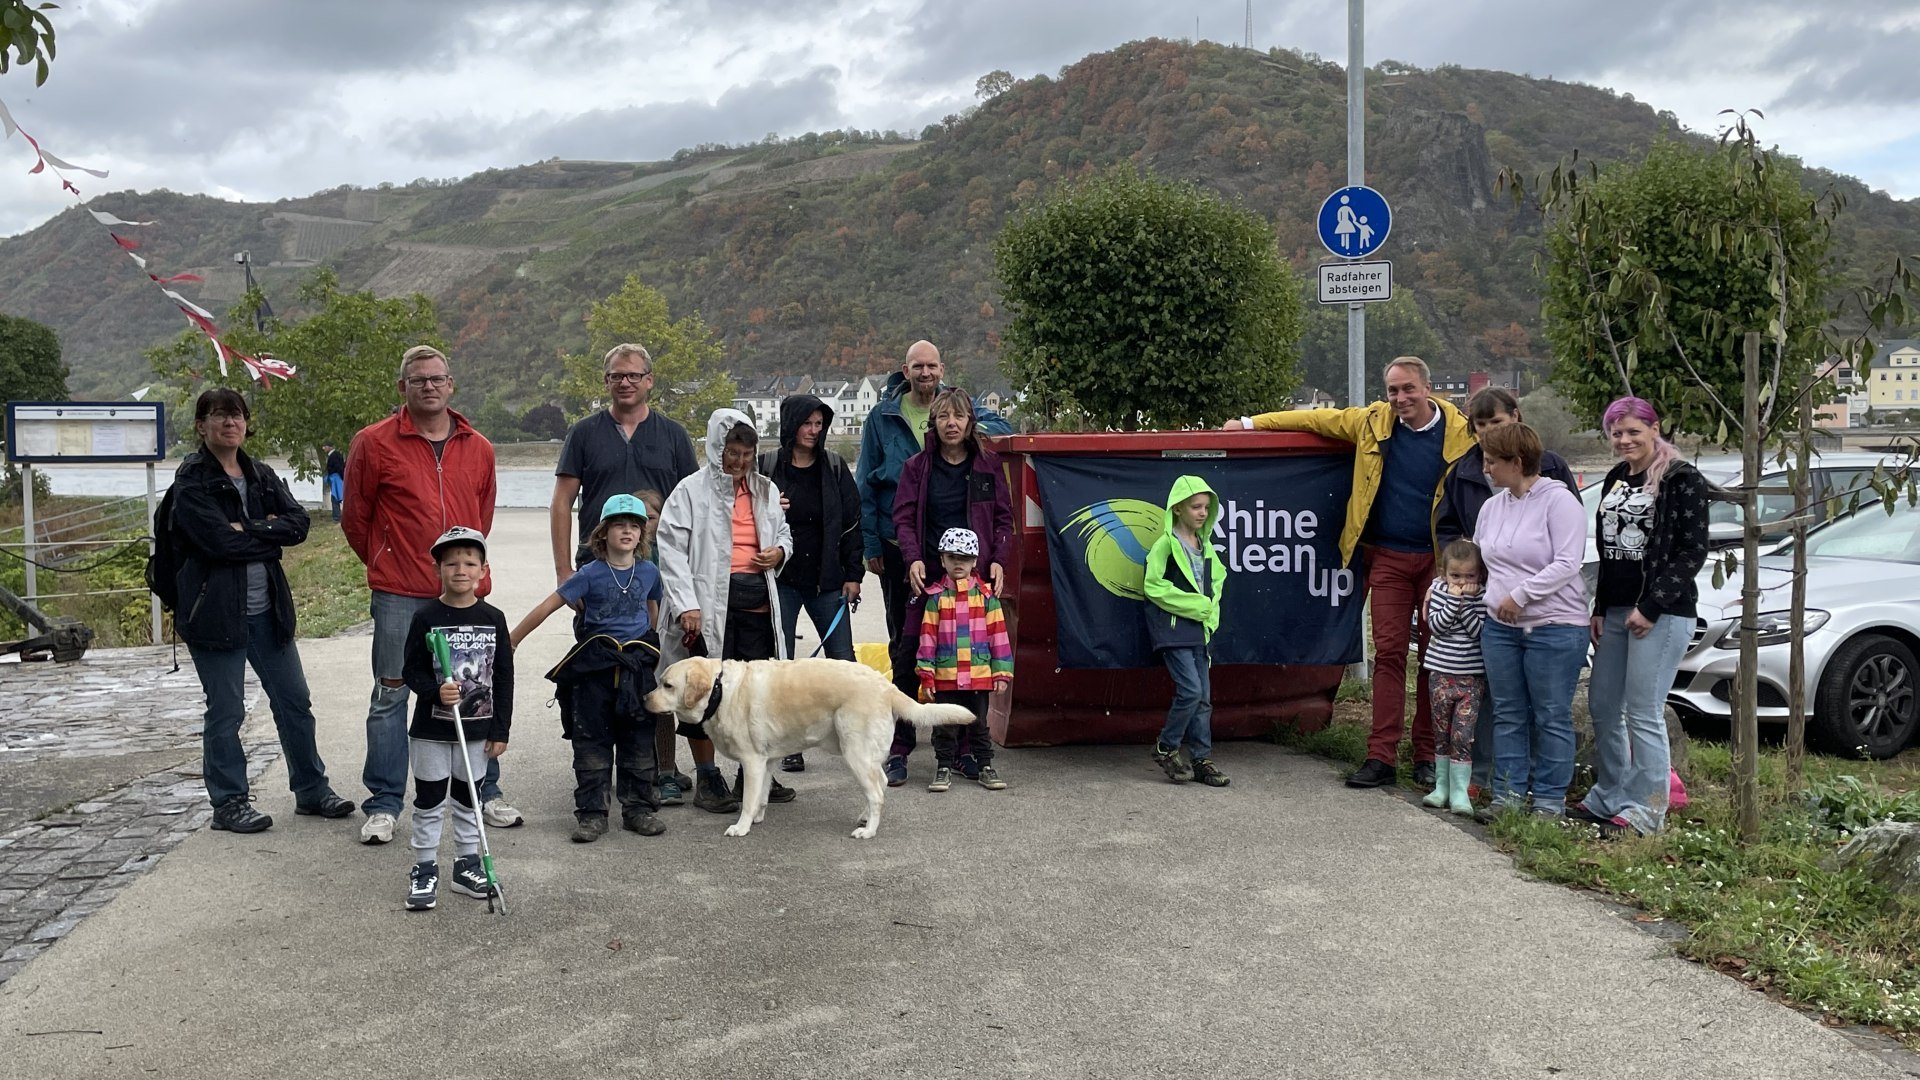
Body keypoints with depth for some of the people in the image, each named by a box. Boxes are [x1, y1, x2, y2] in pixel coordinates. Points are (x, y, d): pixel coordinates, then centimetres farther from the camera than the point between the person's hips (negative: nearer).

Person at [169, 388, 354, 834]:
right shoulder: (191, 480, -7)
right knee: (225, 712, 2)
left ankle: (312, 790, 24)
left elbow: (299, 522, -2)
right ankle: (229, 803, 15)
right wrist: (271, 534, -8)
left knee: (295, 701, 12)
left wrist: (248, 529, -15)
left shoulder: (261, 475, 12)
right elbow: (220, 540, -20)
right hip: (216, 610, -6)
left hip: (267, 608, 6)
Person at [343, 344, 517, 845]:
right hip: (399, 596, -3)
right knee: (391, 696, 3)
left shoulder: (478, 448, 9)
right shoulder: (374, 443, -2)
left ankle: (486, 793, 22)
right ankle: (383, 805, 13)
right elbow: (355, 519, 6)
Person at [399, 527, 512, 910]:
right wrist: (435, 690, -25)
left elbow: (504, 676, 2)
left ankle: (467, 863, 25)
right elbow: (410, 669, -4)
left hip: (478, 728, 2)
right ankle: (425, 867, 17)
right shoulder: (426, 618, -7)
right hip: (431, 729, -2)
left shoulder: (493, 619, -1)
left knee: (469, 798, 13)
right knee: (429, 800, 6)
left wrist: (500, 729, 1)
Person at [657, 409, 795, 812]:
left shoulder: (766, 490, 14)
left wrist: (779, 552, 3)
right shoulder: (691, 491, -2)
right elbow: (671, 551, -7)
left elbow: (783, 533, 28)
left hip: (757, 600, 5)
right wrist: (685, 605, -16)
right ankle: (706, 779, 11)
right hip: (709, 602, -5)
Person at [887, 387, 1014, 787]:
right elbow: (903, 517, 2)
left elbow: (1003, 517, 10)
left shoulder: (988, 464, 8)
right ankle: (898, 750, 2)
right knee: (908, 660, -5)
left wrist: (999, 560, -5)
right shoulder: (917, 466, 6)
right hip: (928, 575, -1)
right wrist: (913, 559, -14)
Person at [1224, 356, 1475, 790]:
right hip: (1388, 558, 2)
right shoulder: (1374, 422, 5)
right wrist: (1251, 423, 16)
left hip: (1440, 559, -2)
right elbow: (1316, 418, 15)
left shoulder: (1460, 434, -3)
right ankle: (1381, 756, 1)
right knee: (1388, 653, -1)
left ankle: (1428, 756, 13)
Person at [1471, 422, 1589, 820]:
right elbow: (1482, 560, 23)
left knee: (1551, 717, 1)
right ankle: (1509, 793, 16)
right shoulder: (1492, 506, 13)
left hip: (1554, 627, -7)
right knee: (1508, 715, 9)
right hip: (1500, 627, 7)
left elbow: (1566, 564, -16)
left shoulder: (1559, 501, -9)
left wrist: (1520, 595, -17)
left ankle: (1550, 799, 9)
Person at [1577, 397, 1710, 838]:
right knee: (1602, 706, 11)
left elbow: (1692, 552, -12)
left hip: (1661, 615, -8)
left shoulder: (1681, 480, -7)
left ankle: (1646, 811, 2)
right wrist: (1600, 609, 14)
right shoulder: (1616, 479, 16)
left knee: (1643, 714, -7)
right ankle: (1608, 798, 23)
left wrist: (1651, 607, -16)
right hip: (1617, 611, 8)